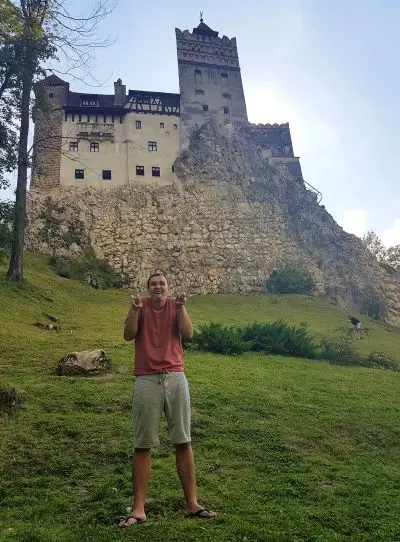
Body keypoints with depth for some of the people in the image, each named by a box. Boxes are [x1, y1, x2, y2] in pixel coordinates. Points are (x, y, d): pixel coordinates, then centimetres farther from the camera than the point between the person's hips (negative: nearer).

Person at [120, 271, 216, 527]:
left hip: (176, 378, 1)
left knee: (184, 442, 4)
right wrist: (135, 309, -18)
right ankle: (138, 508, 10)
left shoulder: (176, 306, 9)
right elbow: (128, 335, -6)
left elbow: (188, 333, -4)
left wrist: (182, 307, -14)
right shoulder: (141, 306, 7)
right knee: (143, 445, 1)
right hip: (147, 381, -1)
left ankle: (192, 503, 14)